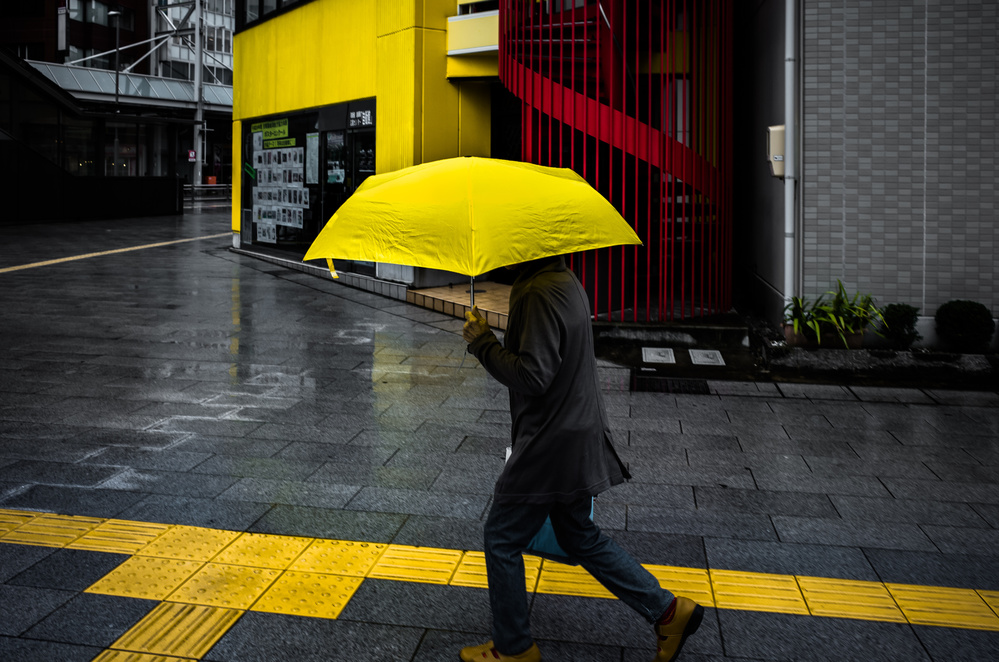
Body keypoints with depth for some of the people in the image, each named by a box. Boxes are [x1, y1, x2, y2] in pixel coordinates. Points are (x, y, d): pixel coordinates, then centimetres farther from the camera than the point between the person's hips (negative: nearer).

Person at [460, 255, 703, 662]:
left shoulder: (539, 293, -23)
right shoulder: (566, 282, 10)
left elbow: (531, 376, -27)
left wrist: (482, 342, -17)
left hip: (551, 447, -10)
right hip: (575, 439, 10)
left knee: (502, 539, 8)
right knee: (579, 537, 22)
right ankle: (667, 611, 24)